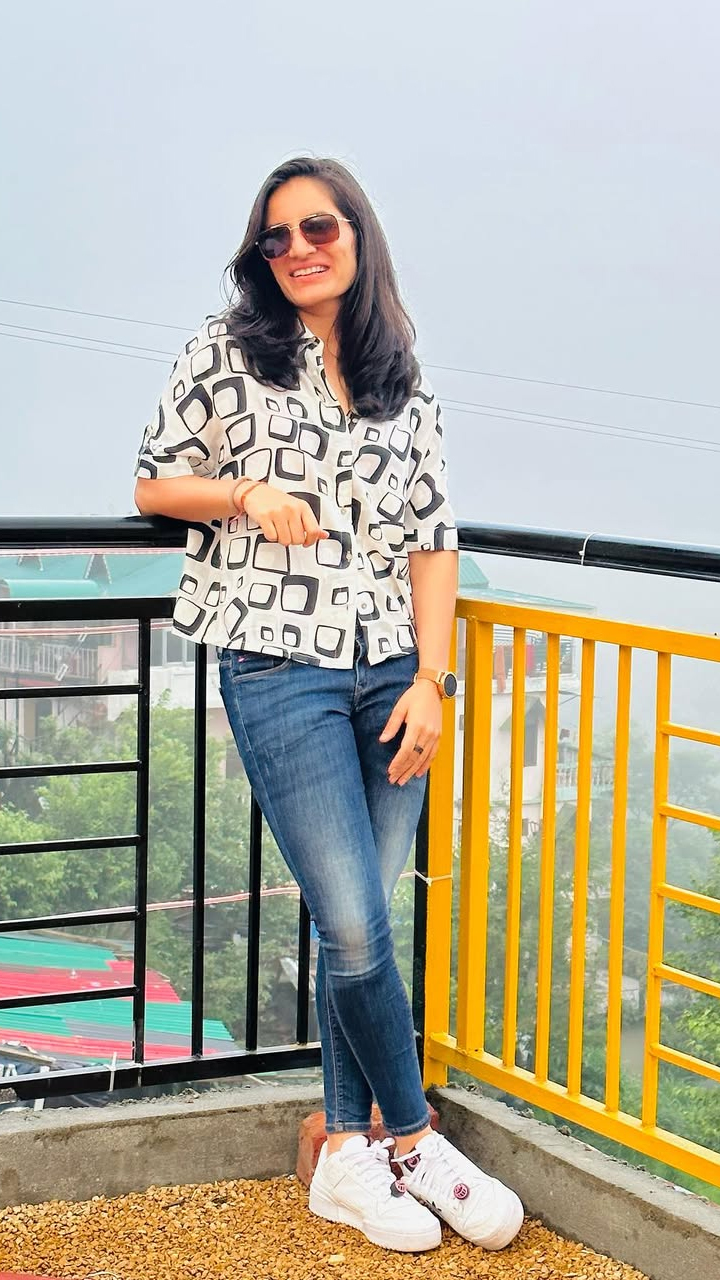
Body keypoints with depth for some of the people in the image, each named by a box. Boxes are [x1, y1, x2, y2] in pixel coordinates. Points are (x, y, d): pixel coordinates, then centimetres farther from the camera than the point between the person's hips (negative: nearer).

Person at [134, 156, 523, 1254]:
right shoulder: (229, 353, 5)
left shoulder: (406, 386, 12)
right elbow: (155, 484, 8)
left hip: (393, 669, 3)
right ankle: (416, 1143, 9)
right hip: (280, 668, -3)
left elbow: (433, 539, 8)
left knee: (356, 921, 4)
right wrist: (249, 495, -12)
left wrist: (432, 679, -1)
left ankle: (346, 1155, 15)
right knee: (355, 926, -7)